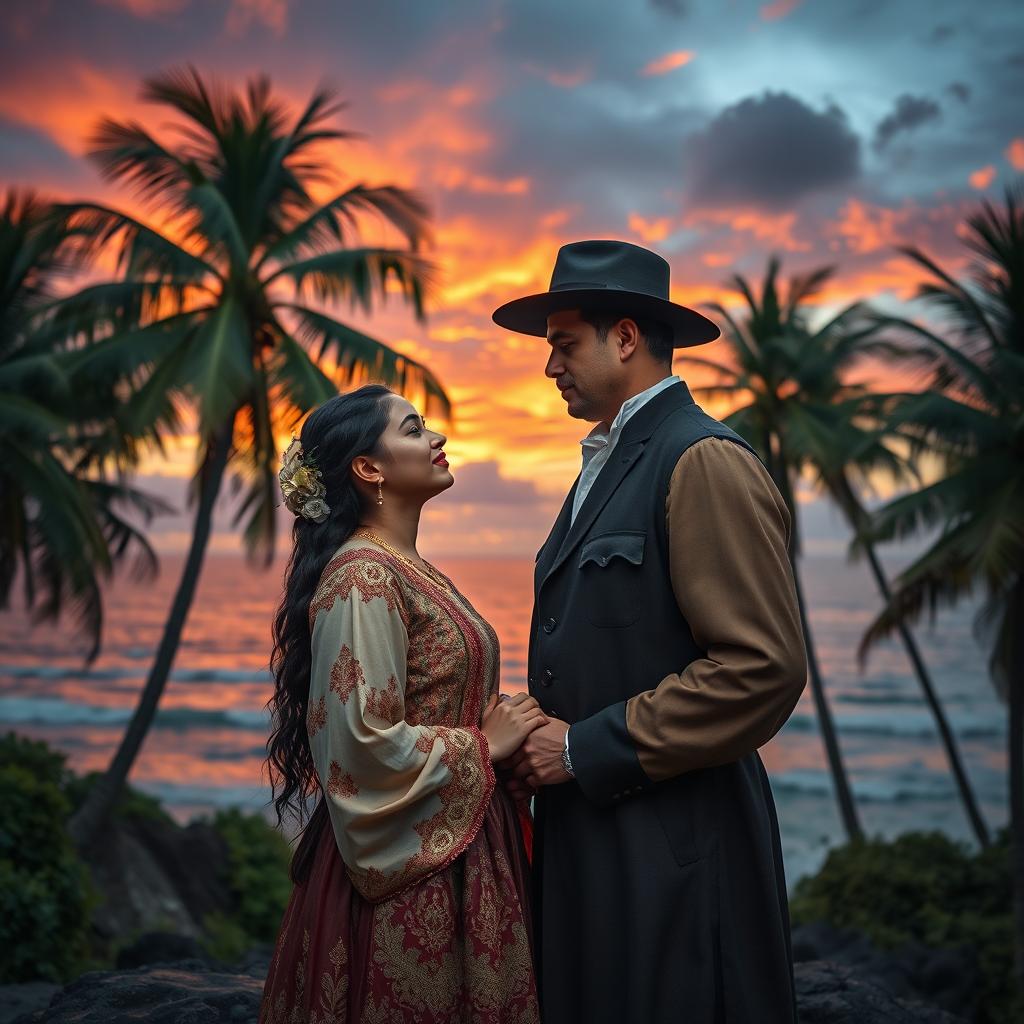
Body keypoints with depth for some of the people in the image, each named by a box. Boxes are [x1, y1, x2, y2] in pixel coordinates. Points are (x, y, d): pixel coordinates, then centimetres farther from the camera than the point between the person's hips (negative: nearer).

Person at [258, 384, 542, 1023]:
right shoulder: (362, 576, -19)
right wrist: (484, 746, -13)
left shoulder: (408, 568, 10)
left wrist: (504, 723, 1)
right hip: (409, 867, -9)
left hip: (451, 846, 9)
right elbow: (365, 742, -24)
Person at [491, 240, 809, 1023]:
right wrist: (547, 738, 3)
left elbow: (765, 667, -20)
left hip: (671, 847, -8)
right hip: (588, 835, 9)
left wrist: (586, 750, -16)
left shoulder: (705, 462, -13)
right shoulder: (605, 465, 16)